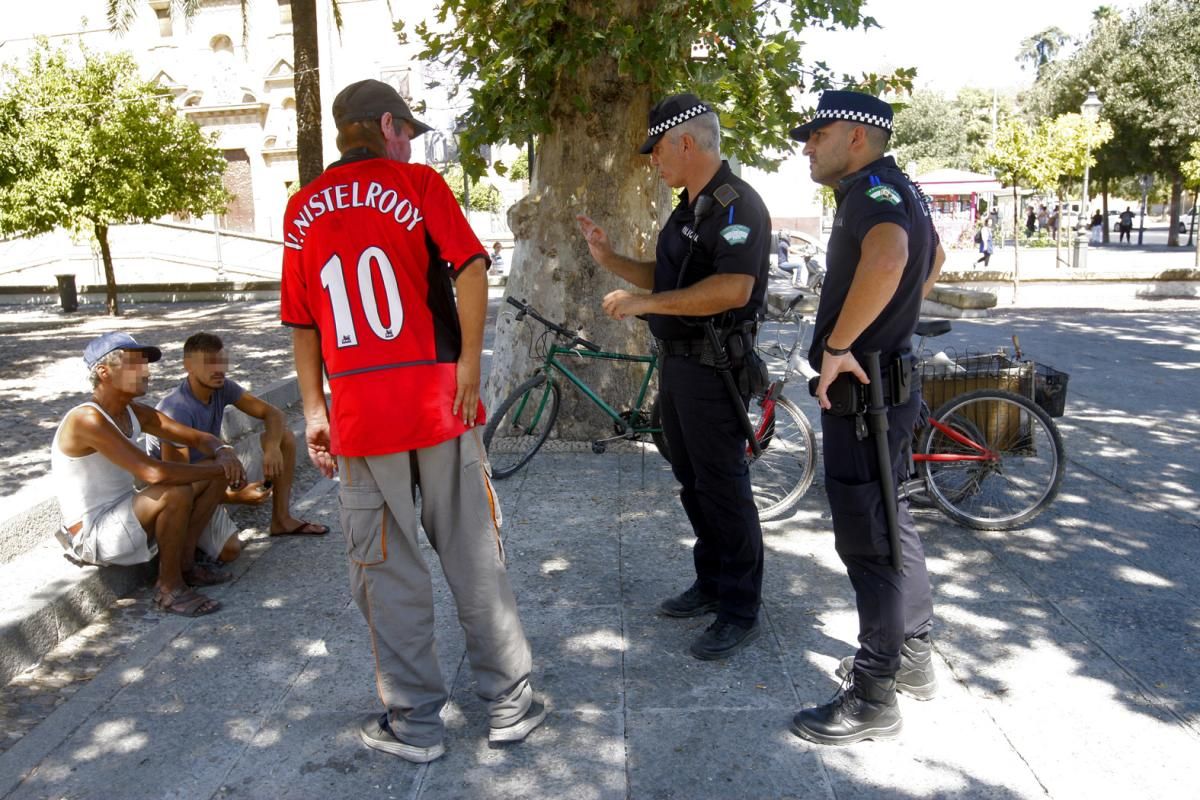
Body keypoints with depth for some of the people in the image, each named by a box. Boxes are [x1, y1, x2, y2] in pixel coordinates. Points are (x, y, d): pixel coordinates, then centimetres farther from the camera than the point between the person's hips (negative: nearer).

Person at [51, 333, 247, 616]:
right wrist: (219, 468, -25)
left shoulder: (135, 413, 4)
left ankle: (184, 564, 7)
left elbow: (200, 438, 6)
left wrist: (224, 453, -18)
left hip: (125, 515, 9)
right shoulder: (88, 420, -24)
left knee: (216, 471, 1)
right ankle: (169, 586, -12)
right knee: (177, 493, -34)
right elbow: (154, 473, -35)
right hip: (92, 537, -9)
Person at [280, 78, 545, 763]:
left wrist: (314, 410, 14)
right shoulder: (416, 182, 2)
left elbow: (302, 324, 12)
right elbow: (471, 268, -12)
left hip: (358, 416, 2)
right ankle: (509, 702, 21)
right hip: (437, 399, -2)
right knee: (474, 557, 9)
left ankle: (416, 722, 20)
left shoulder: (304, 209, 13)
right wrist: (469, 367, -8)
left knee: (388, 572, 10)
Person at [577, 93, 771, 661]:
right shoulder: (690, 207, 16)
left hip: (713, 367, -10)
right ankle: (711, 583, 31)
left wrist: (645, 302, -26)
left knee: (724, 488, -3)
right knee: (692, 481, 17)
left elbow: (733, 289, -29)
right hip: (677, 360, 10)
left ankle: (740, 612, 9)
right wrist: (609, 259, 11)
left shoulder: (737, 205, -16)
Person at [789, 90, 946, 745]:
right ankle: (913, 657, 35)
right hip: (884, 383, 11)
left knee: (868, 540, -3)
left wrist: (838, 345, -32)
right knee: (889, 524, 20)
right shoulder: (898, 189, 15)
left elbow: (887, 257, -41)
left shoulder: (872, 189, -18)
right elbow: (933, 255, 34)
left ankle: (872, 699, 10)